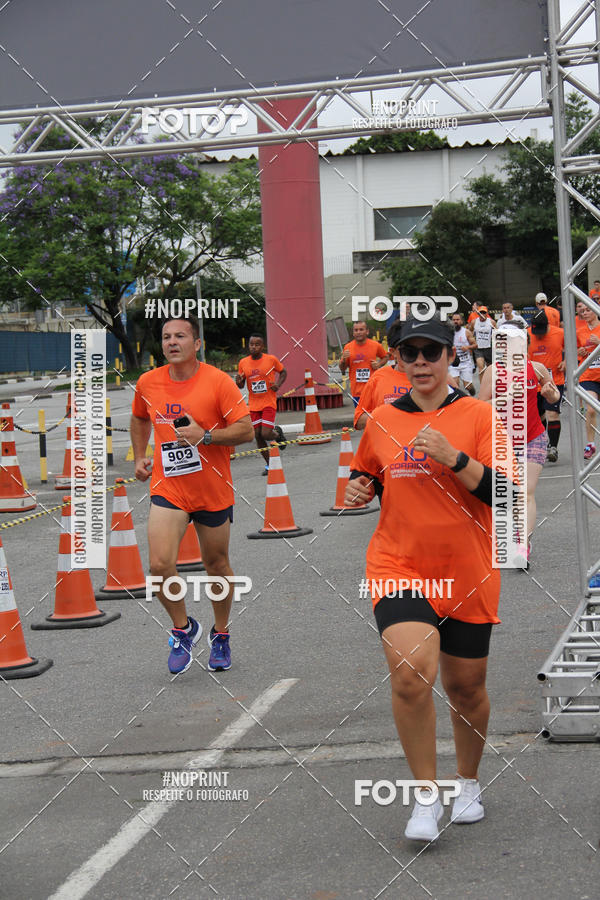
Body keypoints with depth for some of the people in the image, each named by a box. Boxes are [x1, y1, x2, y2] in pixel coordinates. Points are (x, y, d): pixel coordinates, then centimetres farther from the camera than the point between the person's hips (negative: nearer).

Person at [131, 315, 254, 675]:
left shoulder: (218, 381, -11)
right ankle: (184, 628, 10)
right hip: (167, 488, 2)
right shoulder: (148, 383, 1)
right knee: (160, 564, -16)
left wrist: (205, 436, -24)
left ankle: (221, 634, 36)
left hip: (213, 490, -1)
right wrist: (140, 457, 13)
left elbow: (246, 430, -12)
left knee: (217, 564, 13)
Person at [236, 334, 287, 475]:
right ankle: (269, 465, 19)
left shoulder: (271, 359, -6)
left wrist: (278, 384, -7)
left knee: (266, 434, -13)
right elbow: (241, 385, 10)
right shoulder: (243, 363, 1)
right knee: (257, 436, 3)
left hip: (269, 402, -3)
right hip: (253, 404, 3)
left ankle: (277, 433, 23)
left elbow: (283, 372, 11)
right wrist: (238, 382, -13)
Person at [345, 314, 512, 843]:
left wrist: (453, 458, -23)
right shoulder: (381, 421, 6)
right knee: (411, 673, -22)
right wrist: (359, 488, 1)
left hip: (467, 575, 0)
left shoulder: (478, 416, -3)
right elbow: (368, 476, 23)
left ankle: (468, 783, 39)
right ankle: (426, 797, -5)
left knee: (466, 686, 11)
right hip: (399, 567, 1)